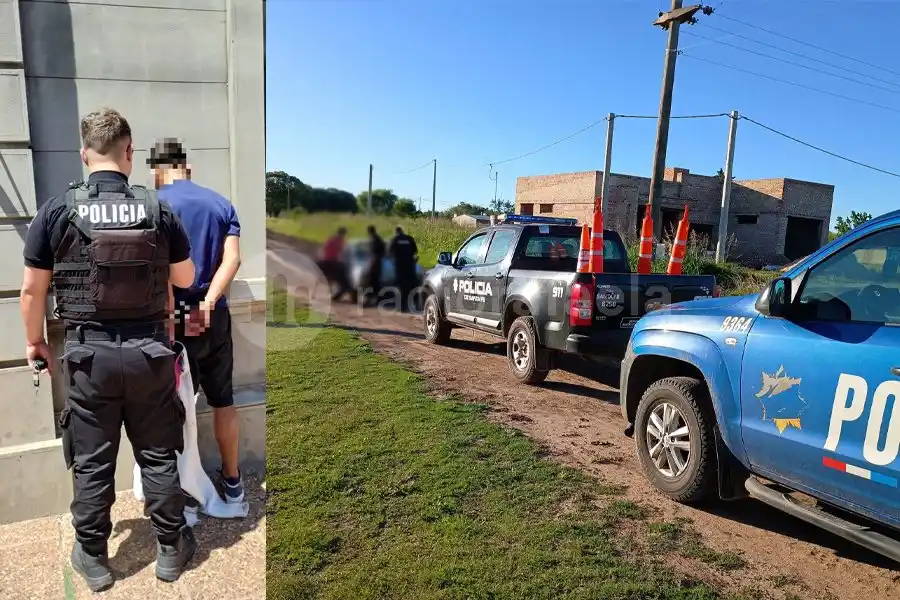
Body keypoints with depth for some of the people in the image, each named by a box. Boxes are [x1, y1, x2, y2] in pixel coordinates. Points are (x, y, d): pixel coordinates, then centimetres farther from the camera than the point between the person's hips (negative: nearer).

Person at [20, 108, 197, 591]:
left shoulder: (57, 210, -6)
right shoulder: (158, 209, -5)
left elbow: (32, 289, 0)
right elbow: (186, 278, 4)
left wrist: (34, 341, 15)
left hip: (89, 353, 0)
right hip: (149, 351, 0)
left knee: (91, 462, 14)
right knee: (158, 456, 13)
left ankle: (93, 559, 31)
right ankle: (171, 549, 27)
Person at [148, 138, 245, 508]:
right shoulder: (221, 203, 8)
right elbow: (232, 260, -6)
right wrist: (207, 304, -14)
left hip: (175, 317, -4)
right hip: (215, 317, 4)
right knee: (223, 401, 14)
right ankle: (232, 481, 27)